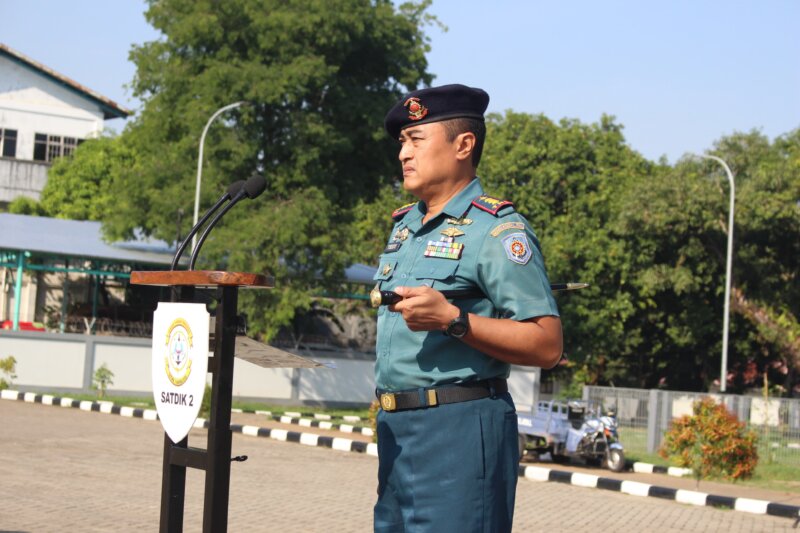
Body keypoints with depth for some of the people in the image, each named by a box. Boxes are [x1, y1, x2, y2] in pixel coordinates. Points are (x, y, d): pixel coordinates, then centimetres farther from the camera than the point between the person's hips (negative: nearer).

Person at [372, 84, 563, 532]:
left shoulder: (496, 230, -9)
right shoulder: (404, 225, 17)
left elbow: (547, 345, -16)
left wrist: (452, 319, -26)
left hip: (460, 430, -8)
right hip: (395, 429, 8)